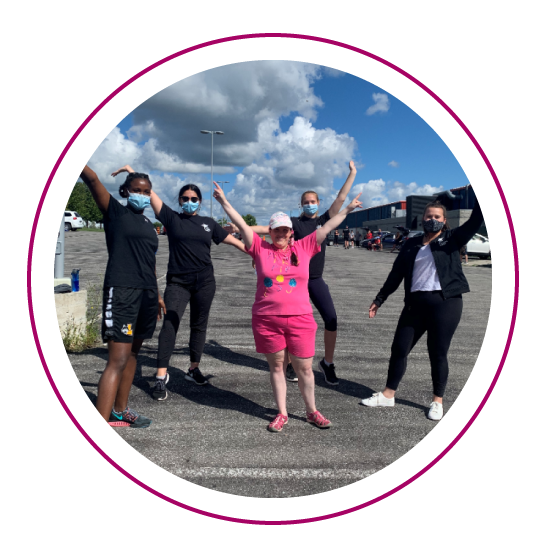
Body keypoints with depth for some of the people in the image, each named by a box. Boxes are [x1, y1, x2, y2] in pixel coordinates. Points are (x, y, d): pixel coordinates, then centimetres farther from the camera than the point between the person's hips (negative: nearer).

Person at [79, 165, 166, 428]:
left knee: (132, 352, 15)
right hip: (121, 291, -7)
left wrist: (157, 294, 24)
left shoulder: (148, 224, 18)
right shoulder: (115, 212, 1)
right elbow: (92, 179, -13)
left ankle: (120, 410, 30)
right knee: (118, 360, -14)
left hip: (146, 293, 7)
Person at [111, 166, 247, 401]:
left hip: (205, 282, 3)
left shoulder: (208, 223, 12)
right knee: (170, 324, -14)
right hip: (178, 282, -3)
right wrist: (132, 172, -4)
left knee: (199, 326, 10)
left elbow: (231, 239, 15)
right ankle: (161, 376, -11)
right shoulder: (172, 218, 5)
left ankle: (193, 369, 24)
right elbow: (150, 194, 1)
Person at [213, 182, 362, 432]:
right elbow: (242, 225, -1)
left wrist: (347, 210, 10)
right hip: (267, 320, 0)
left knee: (304, 368, 8)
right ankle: (282, 413, 26)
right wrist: (224, 202, -4)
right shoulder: (261, 249, 2)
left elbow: (326, 227, 7)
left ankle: (312, 411, 27)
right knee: (276, 366, 12)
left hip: (300, 319, 0)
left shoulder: (303, 248, 4)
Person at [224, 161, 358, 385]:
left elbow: (340, 198, 5)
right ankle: (291, 365, 20)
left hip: (316, 280, 2)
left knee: (331, 319, -8)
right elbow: (266, 229, -3)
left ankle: (327, 363, 10)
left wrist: (352, 173, 3)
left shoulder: (324, 220, 8)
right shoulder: (294, 223, 3)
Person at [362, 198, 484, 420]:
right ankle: (388, 394, 22)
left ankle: (437, 401, 22)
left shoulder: (451, 239, 4)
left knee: (438, 353, 4)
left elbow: (474, 222, -11)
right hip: (415, 303, 3)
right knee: (399, 348, 7)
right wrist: (380, 299, 12)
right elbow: (396, 273, 12)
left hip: (445, 303, -3)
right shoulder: (411, 244, 11)